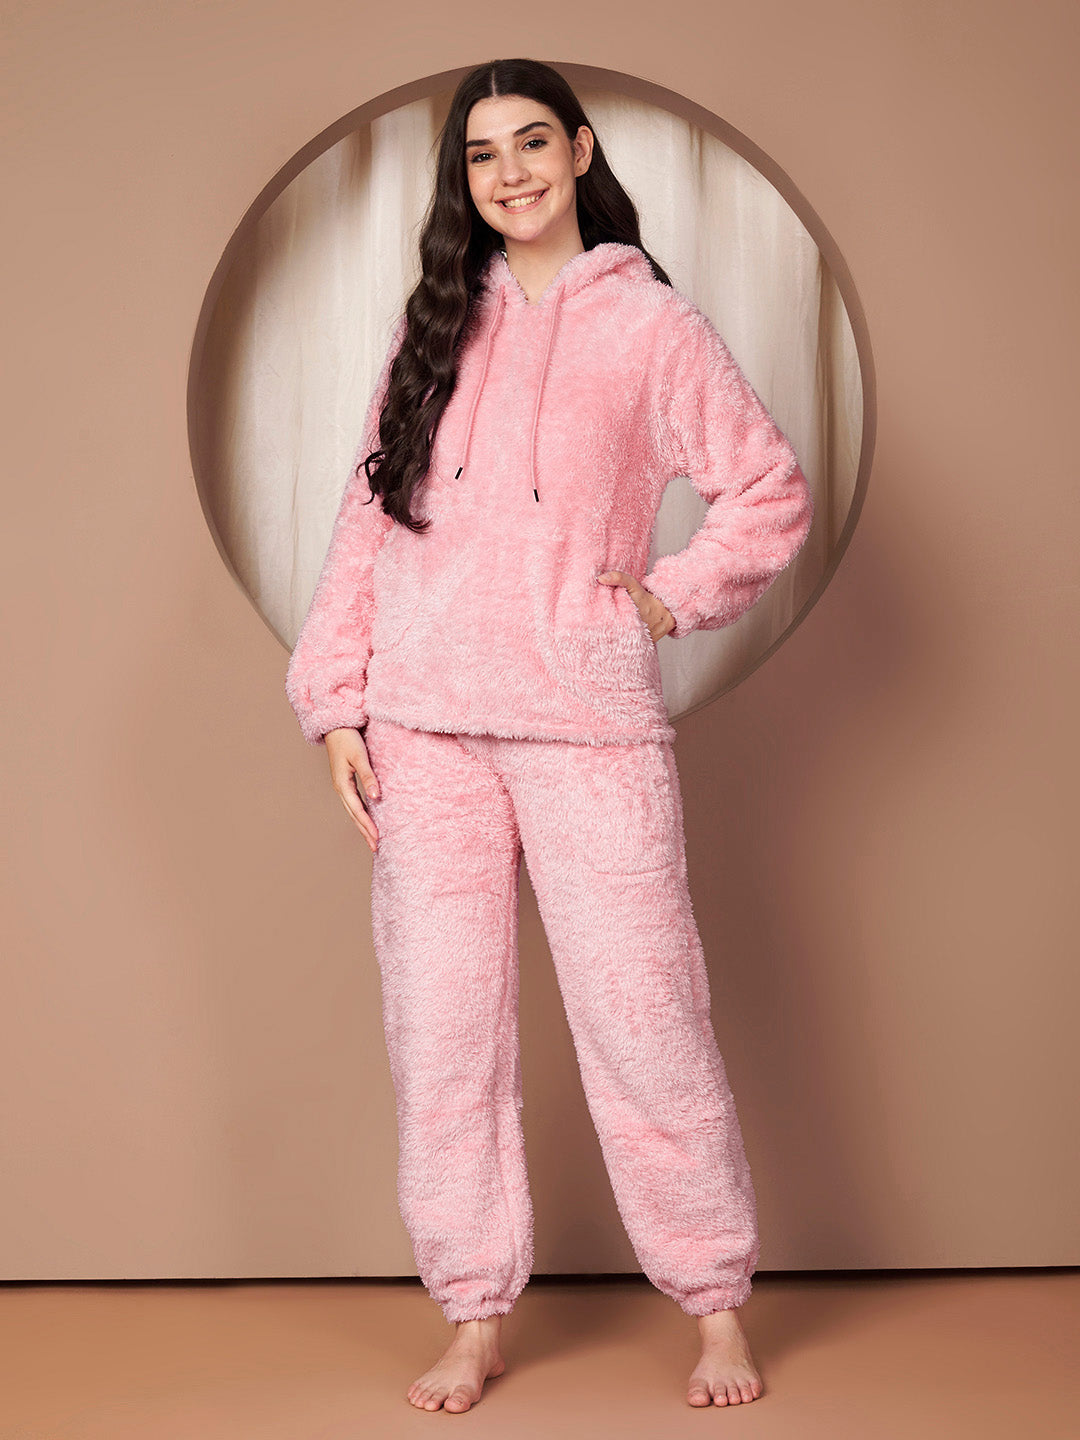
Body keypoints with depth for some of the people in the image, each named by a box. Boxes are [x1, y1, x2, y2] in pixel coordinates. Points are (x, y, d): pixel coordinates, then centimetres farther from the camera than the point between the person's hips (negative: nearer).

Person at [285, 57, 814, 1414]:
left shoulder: (650, 324, 4)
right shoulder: (433, 320, 14)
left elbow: (772, 494, 8)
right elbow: (368, 515, 11)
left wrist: (673, 594, -3)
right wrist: (338, 698, 4)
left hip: (588, 725, -3)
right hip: (425, 729, 3)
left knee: (644, 1021, -1)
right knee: (441, 1031, 5)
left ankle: (717, 1304, 16)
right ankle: (474, 1317, 18)